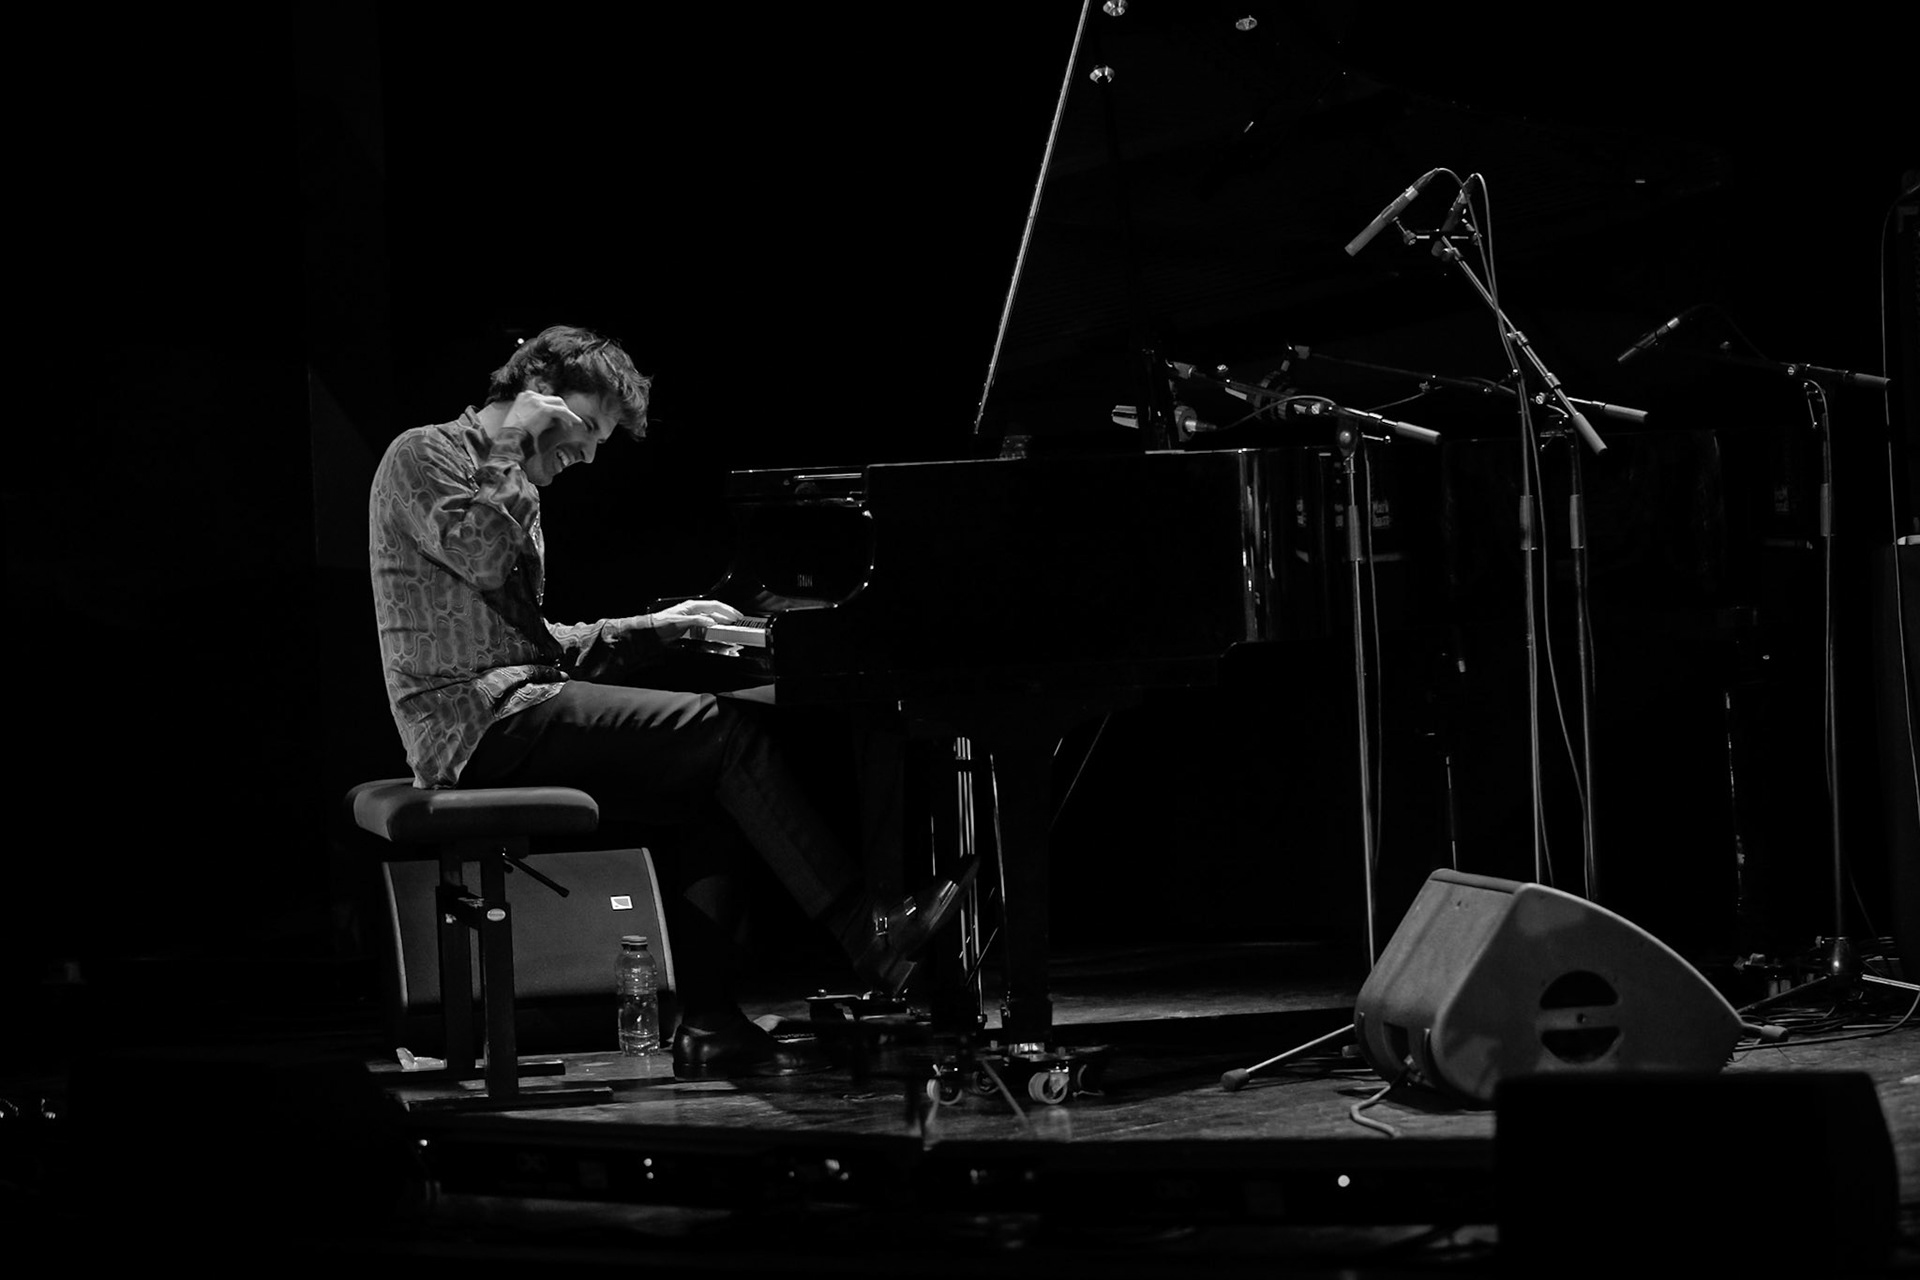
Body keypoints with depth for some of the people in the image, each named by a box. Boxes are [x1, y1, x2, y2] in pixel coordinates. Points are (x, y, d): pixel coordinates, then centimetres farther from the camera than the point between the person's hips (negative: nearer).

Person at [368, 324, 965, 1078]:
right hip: (477, 718, -10)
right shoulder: (422, 458, -2)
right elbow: (485, 559, -20)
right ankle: (866, 935, -19)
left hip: (513, 709, 10)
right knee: (723, 729, -18)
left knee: (712, 791, -5)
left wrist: (652, 628, 14)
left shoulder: (512, 489, 26)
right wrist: (510, 448, -10)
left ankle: (709, 1028, -12)